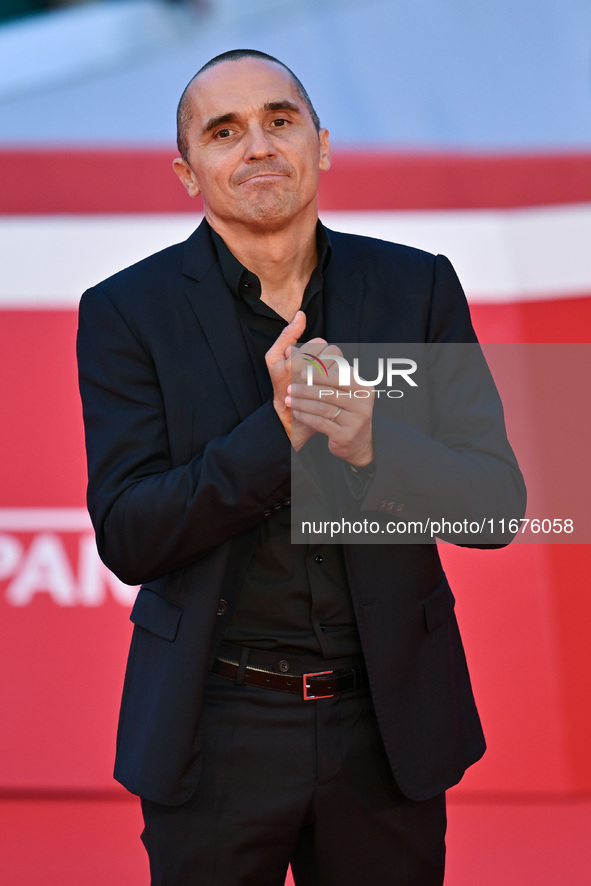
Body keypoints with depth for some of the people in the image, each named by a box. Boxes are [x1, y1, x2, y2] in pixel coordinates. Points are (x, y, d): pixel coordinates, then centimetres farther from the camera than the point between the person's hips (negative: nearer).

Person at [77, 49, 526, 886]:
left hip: (390, 723, 2)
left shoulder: (418, 288, 2)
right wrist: (278, 430, -23)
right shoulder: (127, 313, -3)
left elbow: (497, 501, -2)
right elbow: (127, 539, -10)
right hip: (216, 736, -2)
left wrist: (373, 444, -21)